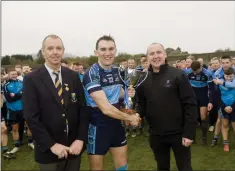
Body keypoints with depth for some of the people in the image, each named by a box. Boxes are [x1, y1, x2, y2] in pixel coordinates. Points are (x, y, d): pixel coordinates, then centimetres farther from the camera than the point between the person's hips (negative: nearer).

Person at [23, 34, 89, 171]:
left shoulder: (73, 76, 3)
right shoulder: (31, 79, -7)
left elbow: (83, 108, 1)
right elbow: (31, 117, -11)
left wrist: (81, 139, -8)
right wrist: (51, 145, -15)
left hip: (74, 146, 3)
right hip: (48, 150, -3)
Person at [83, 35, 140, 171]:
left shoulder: (117, 71, 1)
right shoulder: (91, 74, -20)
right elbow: (105, 108, -26)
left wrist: (127, 94, -5)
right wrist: (130, 118, -14)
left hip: (116, 125, 6)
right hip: (98, 127, -6)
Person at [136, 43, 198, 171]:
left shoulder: (178, 75, -11)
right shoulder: (144, 79, 2)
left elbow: (190, 104, -12)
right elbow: (142, 104, 7)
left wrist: (189, 132, -15)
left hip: (178, 133, -3)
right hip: (156, 135, 4)